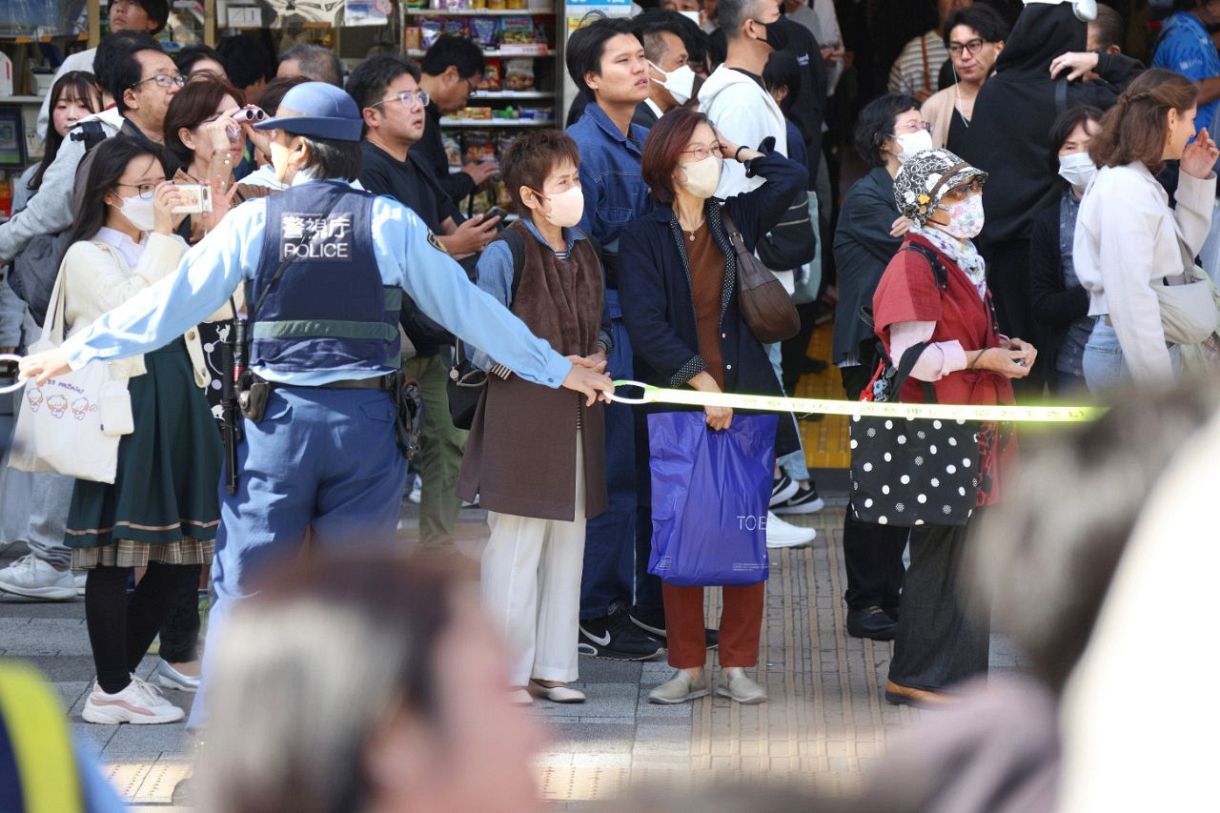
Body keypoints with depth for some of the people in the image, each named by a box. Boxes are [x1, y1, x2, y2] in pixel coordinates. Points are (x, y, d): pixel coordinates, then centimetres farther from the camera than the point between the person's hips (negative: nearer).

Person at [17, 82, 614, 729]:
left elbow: (171, 303, 1)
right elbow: (466, 306, 5)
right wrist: (558, 370, 15)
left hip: (276, 421, -1)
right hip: (366, 421, 1)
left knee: (245, 586, 5)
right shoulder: (389, 222, 0)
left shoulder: (254, 220, -1)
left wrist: (70, 354, 10)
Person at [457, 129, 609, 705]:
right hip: (520, 415, -7)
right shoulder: (505, 254, -10)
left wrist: (597, 359, 1)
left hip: (575, 417, 7)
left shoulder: (584, 254, 13)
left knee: (568, 543, 10)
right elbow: (488, 346, -11)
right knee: (517, 545, -3)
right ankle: (505, 672, 4)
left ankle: (552, 668, 18)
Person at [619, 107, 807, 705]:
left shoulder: (736, 220, 10)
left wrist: (741, 153, 8)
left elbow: (793, 178, 9)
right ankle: (687, 667, 8)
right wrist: (700, 380, -15)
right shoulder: (643, 238, -2)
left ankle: (738, 665, 7)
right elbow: (645, 324, -10)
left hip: (744, 396, 3)